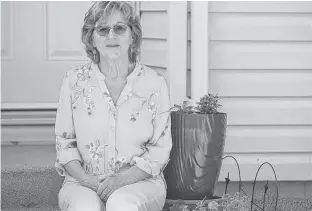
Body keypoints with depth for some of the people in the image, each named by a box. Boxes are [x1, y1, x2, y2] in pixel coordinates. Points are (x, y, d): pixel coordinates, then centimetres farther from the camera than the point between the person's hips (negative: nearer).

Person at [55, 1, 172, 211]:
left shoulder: (155, 83, 0)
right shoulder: (74, 81, 3)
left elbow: (160, 150, 1)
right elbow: (65, 143, 6)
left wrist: (123, 178, -15)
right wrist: (85, 178, -12)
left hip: (141, 181, 0)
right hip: (84, 182, 1)